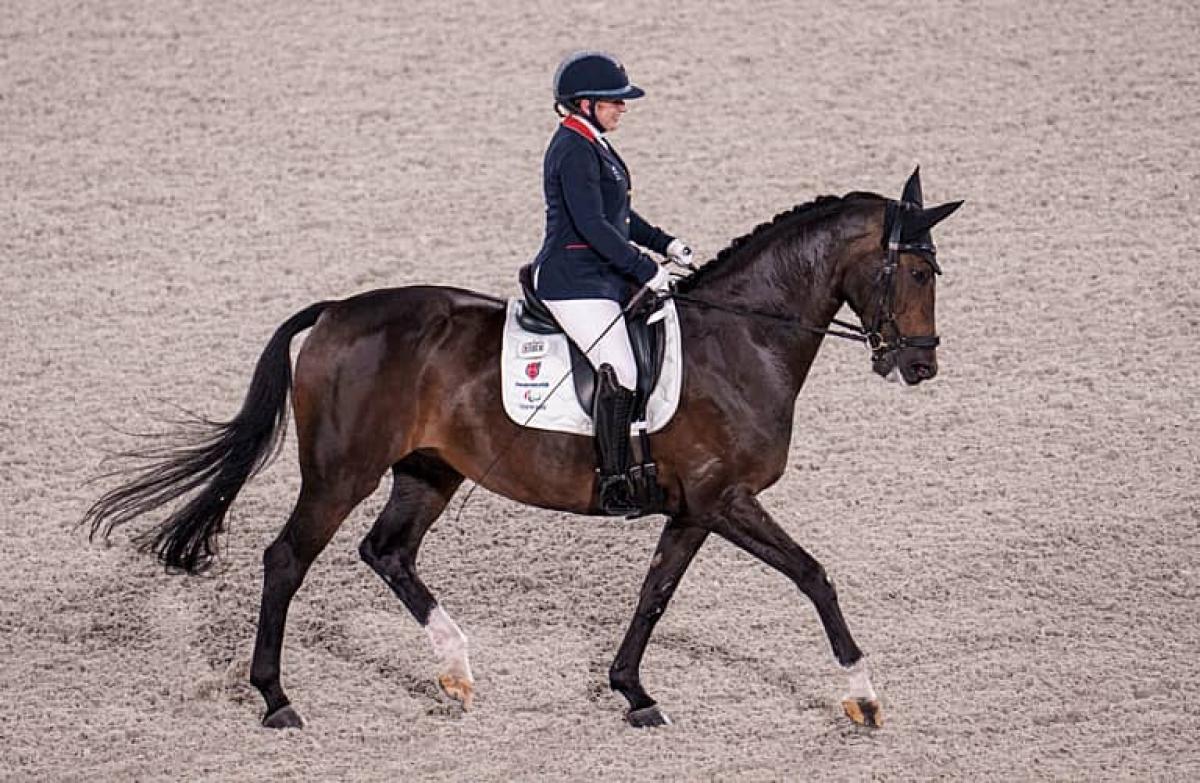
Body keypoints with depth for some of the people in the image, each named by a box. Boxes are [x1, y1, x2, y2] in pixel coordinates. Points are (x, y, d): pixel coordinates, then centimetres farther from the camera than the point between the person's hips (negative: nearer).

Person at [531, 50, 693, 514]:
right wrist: (645, 270, -20)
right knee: (619, 371, -23)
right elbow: (592, 224, -23)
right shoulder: (574, 151, -16)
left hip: (606, 278, 11)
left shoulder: (593, 145, 16)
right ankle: (615, 484, -23)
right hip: (574, 282, -11)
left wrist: (663, 244, 19)